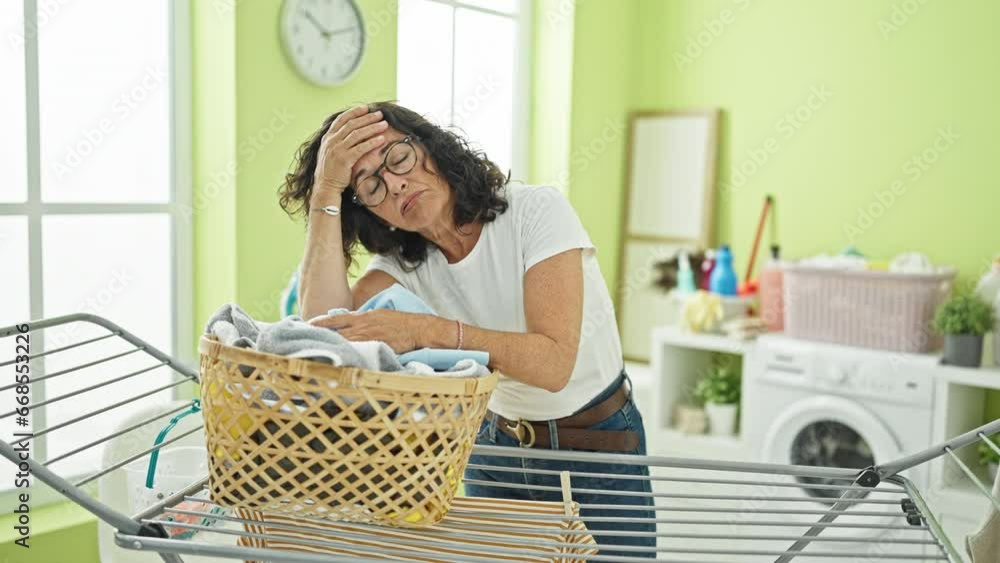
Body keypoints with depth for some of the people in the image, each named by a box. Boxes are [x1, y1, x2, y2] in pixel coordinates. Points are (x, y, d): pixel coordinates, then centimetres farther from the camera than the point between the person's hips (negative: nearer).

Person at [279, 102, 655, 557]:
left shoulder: (537, 211, -20)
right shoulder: (404, 261, -5)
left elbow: (554, 364, -31)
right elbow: (326, 328, -24)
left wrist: (427, 331, -41)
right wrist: (326, 191, -24)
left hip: (599, 448, -3)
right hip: (498, 442, 4)